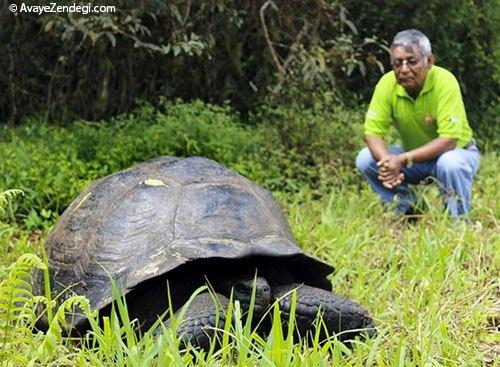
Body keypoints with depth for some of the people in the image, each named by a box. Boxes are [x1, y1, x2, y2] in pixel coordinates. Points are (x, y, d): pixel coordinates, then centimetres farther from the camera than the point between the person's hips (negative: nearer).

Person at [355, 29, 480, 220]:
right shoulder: (387, 83, -16)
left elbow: (449, 139, -32)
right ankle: (407, 208, 2)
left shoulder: (445, 82, -27)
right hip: (413, 156, 4)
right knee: (365, 159, -17)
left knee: (451, 164, -37)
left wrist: (403, 160, -40)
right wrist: (387, 162, -37)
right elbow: (372, 132, -15)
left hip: (457, 152, -4)